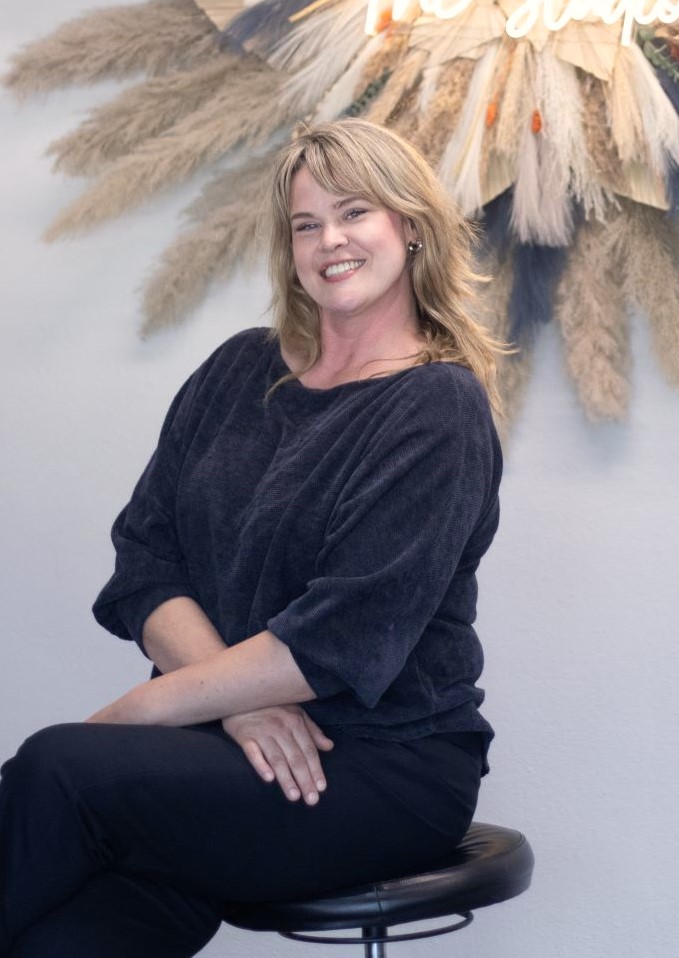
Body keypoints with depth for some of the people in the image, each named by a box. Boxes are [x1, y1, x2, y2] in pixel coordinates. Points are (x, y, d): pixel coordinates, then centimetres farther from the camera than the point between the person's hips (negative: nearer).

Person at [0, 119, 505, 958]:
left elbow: (344, 636, -15)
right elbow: (144, 559, 4)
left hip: (386, 764, -4)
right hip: (238, 747, 4)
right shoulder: (240, 371, 12)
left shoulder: (439, 409, -6)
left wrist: (132, 712, -14)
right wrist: (237, 698, -12)